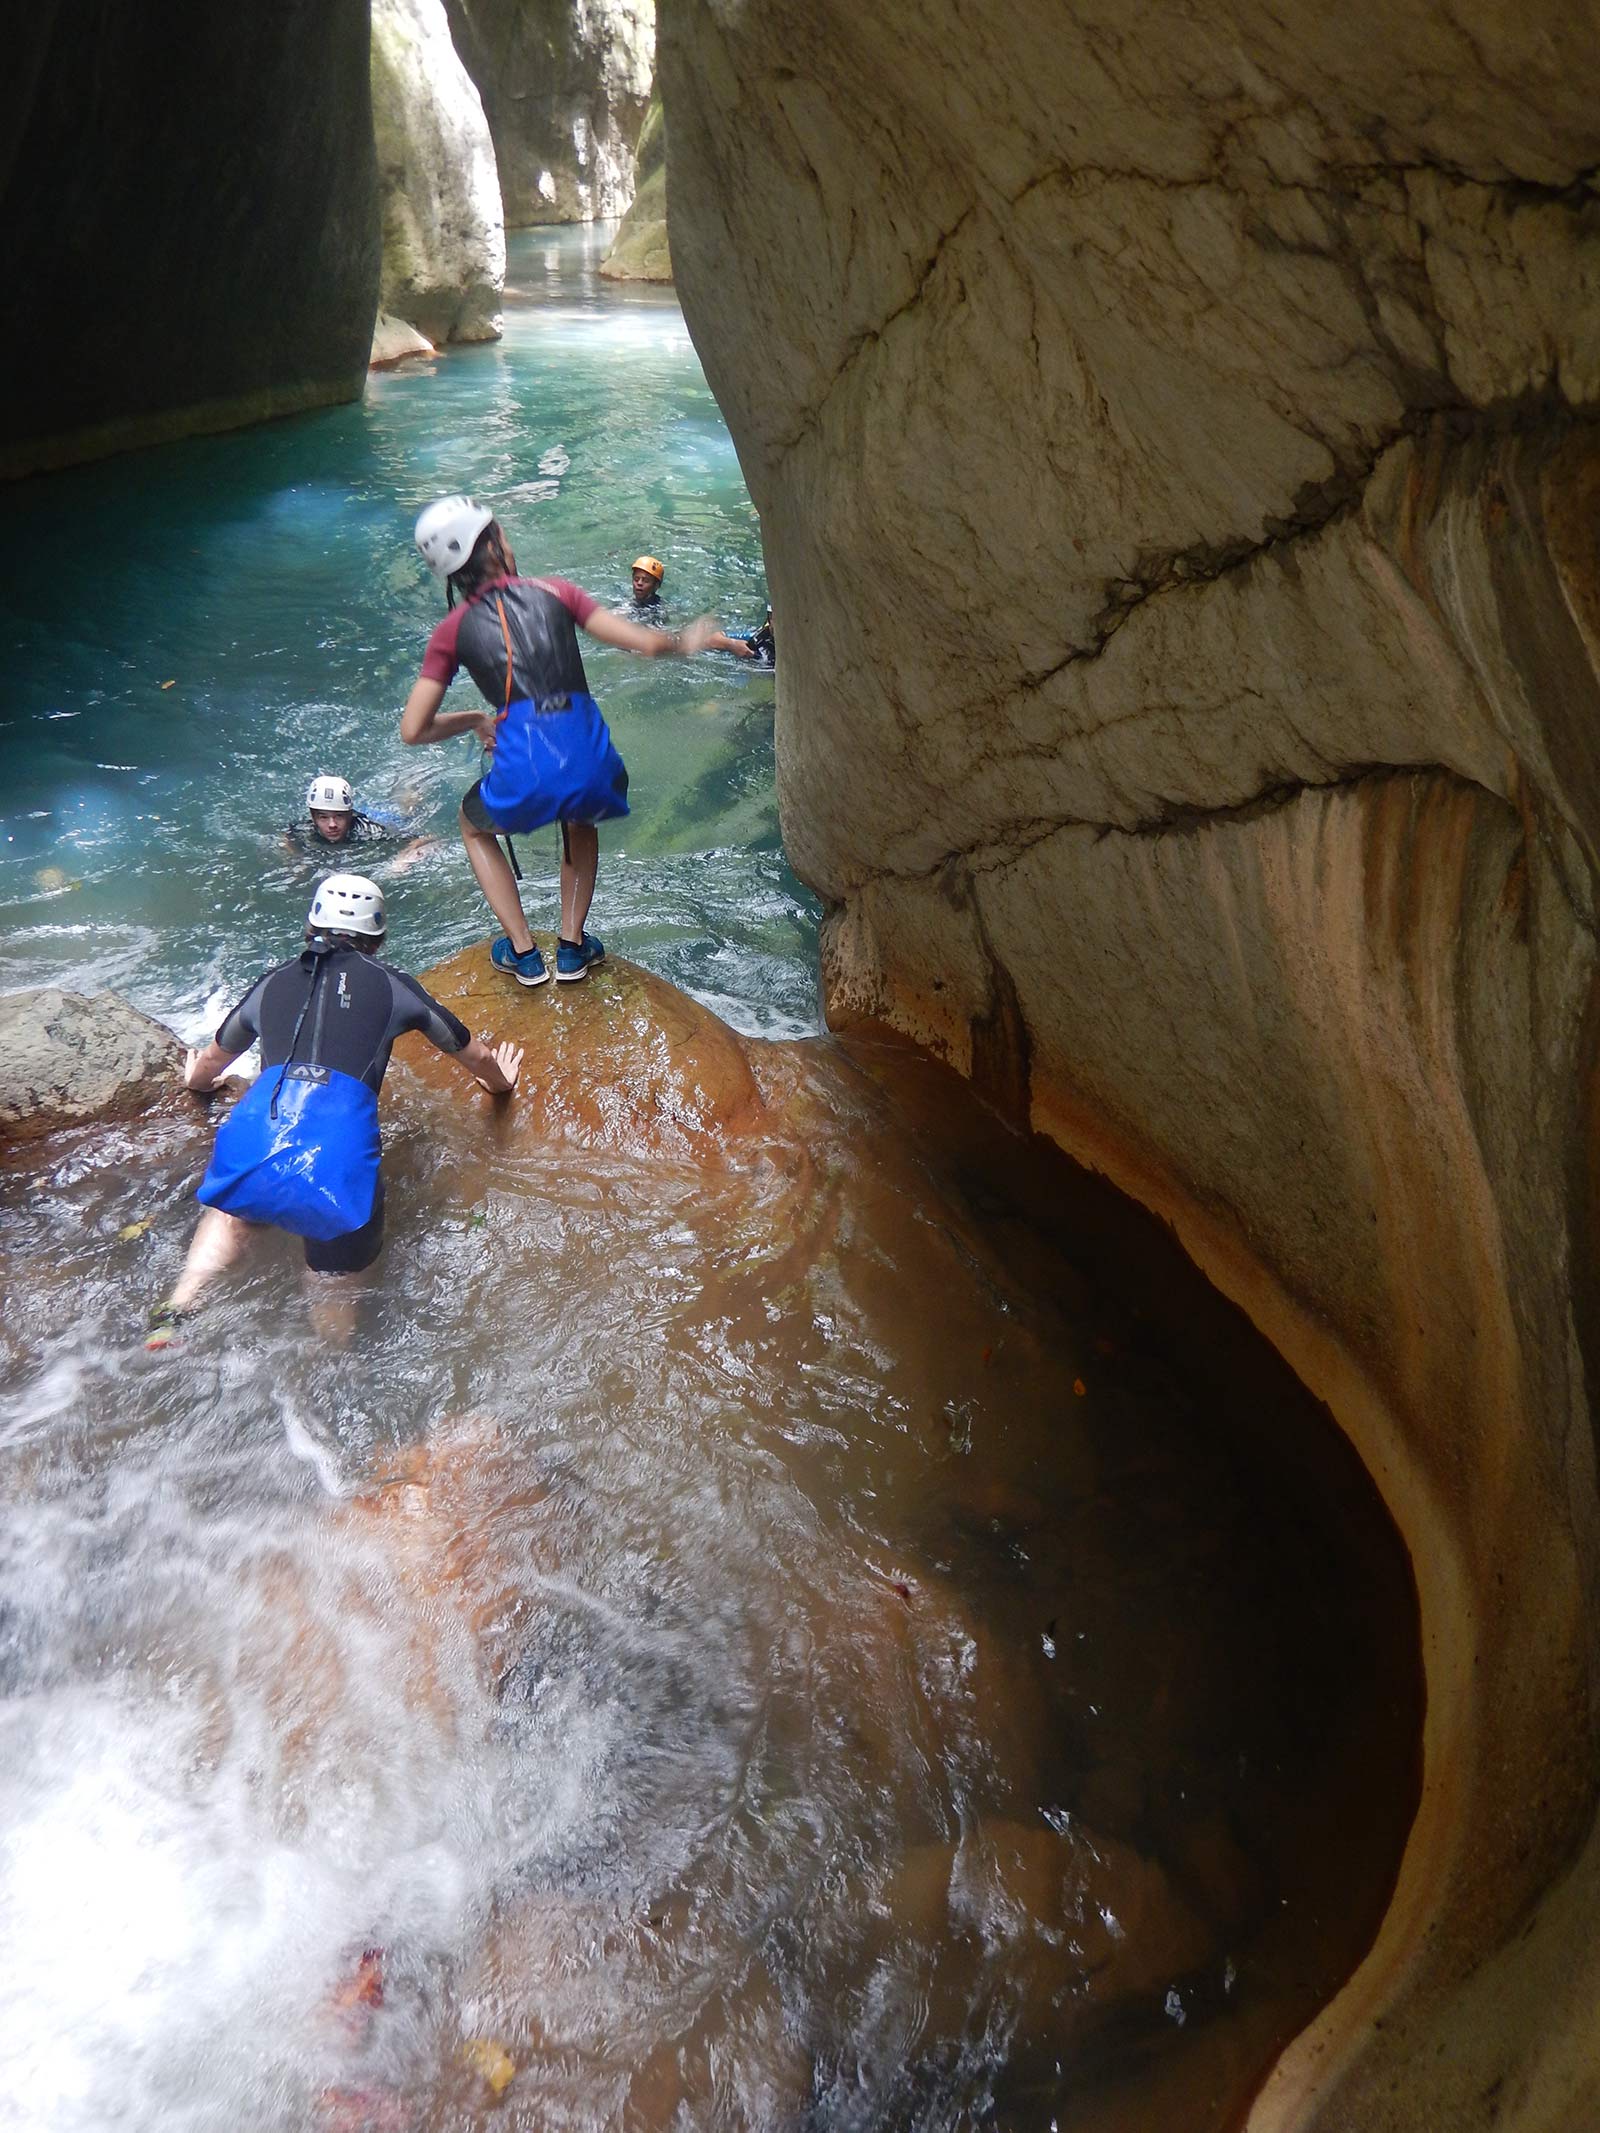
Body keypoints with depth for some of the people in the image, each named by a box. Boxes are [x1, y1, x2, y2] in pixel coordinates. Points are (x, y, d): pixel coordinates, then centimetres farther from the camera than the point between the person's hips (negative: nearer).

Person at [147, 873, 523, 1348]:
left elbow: (212, 1061, 45)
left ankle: (176, 1311, 13)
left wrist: (195, 1081, 69)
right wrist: (501, 1082, 56)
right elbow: (477, 1057, 32)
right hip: (340, 1136, -3)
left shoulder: (274, 982, 26)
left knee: (231, 1210, 31)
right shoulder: (390, 984, 19)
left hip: (259, 1122, 3)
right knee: (335, 1282, 13)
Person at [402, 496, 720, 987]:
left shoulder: (453, 630, 13)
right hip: (592, 771, 1)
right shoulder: (555, 592, 13)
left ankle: (523, 953, 27)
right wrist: (684, 642, 31)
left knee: (474, 825, 34)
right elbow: (647, 643, 9)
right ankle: (572, 947, 32)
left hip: (524, 782, -1)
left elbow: (412, 730, 12)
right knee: (579, 820, 39)